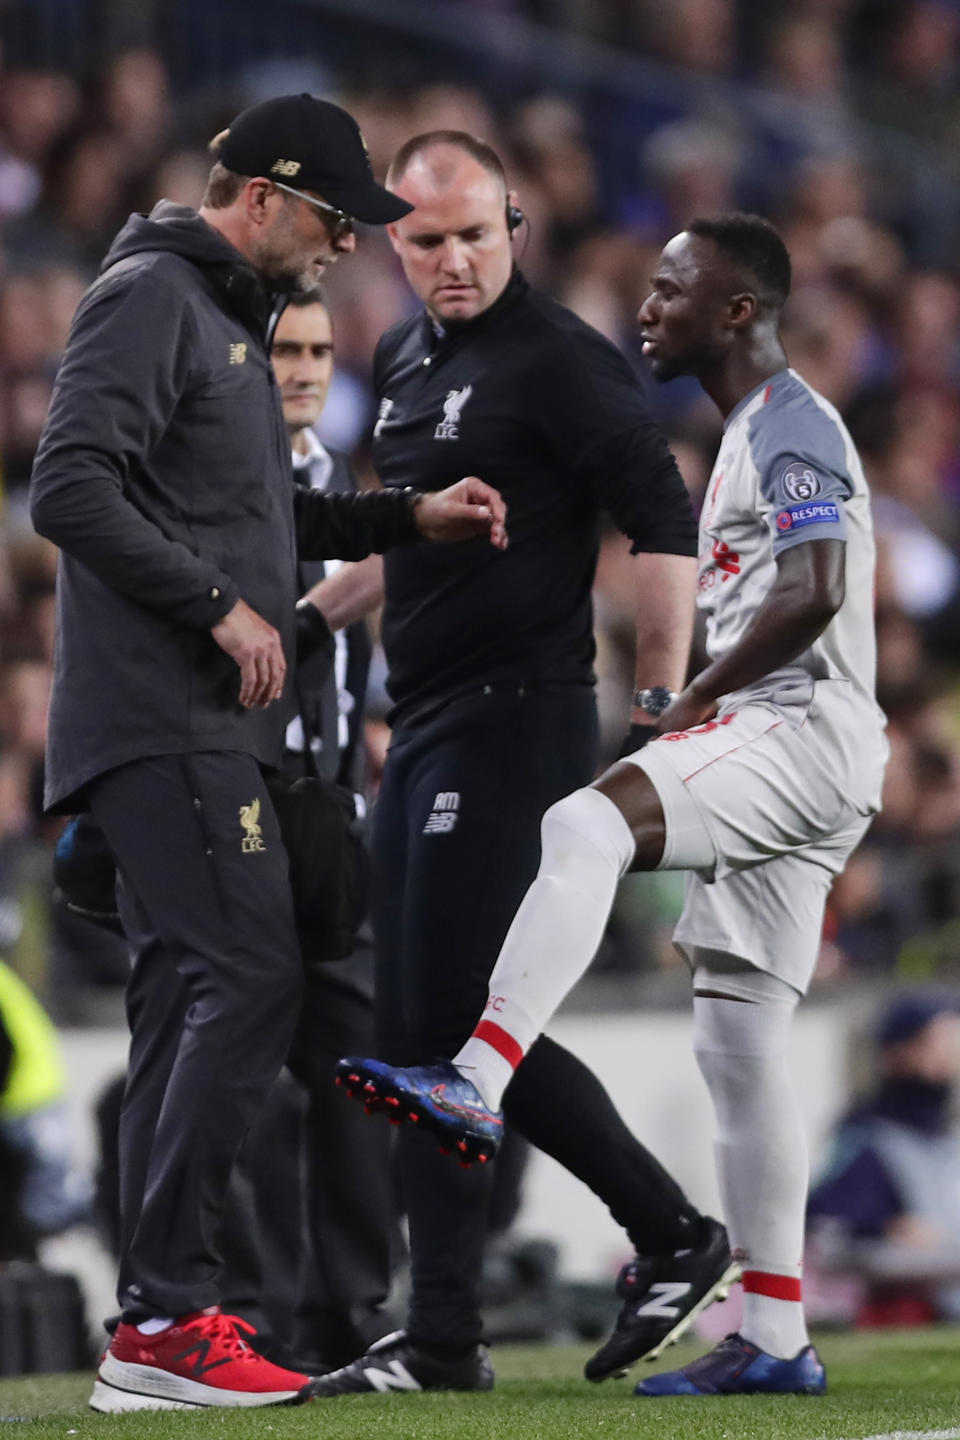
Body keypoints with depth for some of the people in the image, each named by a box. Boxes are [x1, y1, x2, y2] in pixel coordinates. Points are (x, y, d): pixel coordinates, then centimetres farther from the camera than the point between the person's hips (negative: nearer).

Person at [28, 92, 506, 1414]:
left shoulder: (228, 319, 23)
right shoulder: (149, 299, -9)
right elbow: (71, 489, -20)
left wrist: (408, 517, 18)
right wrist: (220, 605, -19)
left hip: (206, 726, 11)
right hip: (162, 720, -11)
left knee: (191, 1001, 8)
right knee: (248, 981, -16)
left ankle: (158, 1317, 10)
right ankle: (163, 1320, -18)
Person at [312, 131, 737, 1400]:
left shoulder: (561, 362, -10)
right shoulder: (405, 361, 16)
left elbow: (663, 524, -15)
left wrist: (661, 707, -19)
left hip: (516, 714, -9)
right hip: (427, 723, 9)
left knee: (456, 1018, -12)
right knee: (417, 1028, 7)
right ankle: (444, 1340, 10)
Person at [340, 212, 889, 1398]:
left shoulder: (791, 429, -8)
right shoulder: (752, 436, 24)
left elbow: (813, 596, -21)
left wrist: (699, 697, -12)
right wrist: (704, 701, 16)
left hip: (799, 727, -11)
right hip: (776, 742, 11)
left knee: (586, 824, -31)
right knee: (740, 1034, 8)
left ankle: (477, 1080, -45)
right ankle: (774, 1337, 9)